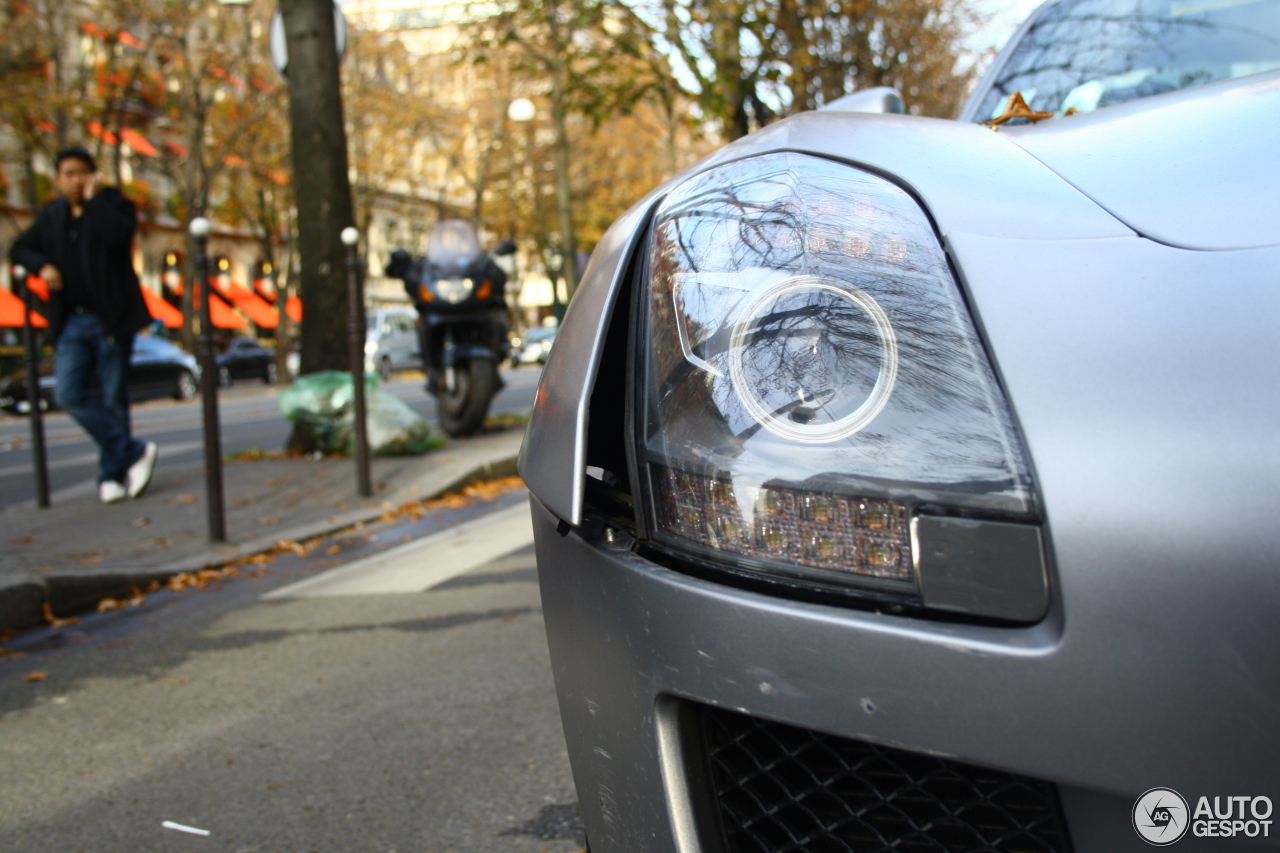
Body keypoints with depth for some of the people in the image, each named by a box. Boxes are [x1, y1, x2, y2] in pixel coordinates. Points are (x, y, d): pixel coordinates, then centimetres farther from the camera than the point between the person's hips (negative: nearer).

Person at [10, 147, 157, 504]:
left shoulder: (113, 203, 0)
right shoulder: (50, 215, 14)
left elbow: (118, 234, -21)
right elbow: (20, 248, 22)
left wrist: (94, 199, -11)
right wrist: (42, 265, 2)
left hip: (111, 319, -4)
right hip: (72, 323, 4)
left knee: (113, 401, 1)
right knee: (69, 394, -11)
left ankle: (112, 474, 11)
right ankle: (134, 452, -5)